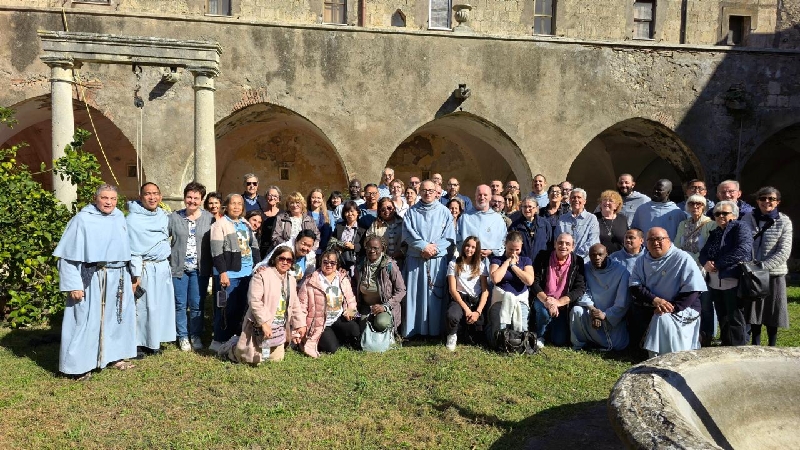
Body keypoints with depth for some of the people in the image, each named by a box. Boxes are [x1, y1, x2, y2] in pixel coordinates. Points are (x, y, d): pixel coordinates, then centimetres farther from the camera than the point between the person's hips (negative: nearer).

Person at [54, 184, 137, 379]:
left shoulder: (119, 217, 9)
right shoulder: (82, 219, -9)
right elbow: (69, 255, -10)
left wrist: (132, 275, 13)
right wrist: (74, 285, -15)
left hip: (119, 277, 6)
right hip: (92, 279, -6)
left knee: (118, 317, 15)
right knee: (87, 321, 0)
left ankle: (115, 356, 30)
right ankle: (80, 365, 10)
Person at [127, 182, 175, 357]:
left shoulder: (164, 216, 9)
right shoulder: (133, 219, -10)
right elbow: (133, 250, -12)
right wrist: (136, 275, -16)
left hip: (163, 267, 6)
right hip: (146, 269, -6)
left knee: (162, 305, 9)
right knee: (143, 306, -3)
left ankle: (155, 340, 20)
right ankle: (139, 343, 8)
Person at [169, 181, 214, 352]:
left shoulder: (209, 218, 0)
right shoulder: (174, 217, 1)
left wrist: (212, 266, -3)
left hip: (200, 269, 0)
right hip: (178, 268, 1)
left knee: (197, 305, 7)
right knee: (180, 304, 7)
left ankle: (196, 336, 22)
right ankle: (183, 336, 22)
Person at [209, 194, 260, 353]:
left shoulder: (246, 224, 16)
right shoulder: (220, 224, -5)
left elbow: (254, 246, 21)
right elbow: (216, 251, -12)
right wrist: (222, 272, -17)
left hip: (247, 272, 7)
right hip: (229, 273, -7)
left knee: (242, 307, 11)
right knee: (227, 308, -4)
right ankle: (219, 341, 7)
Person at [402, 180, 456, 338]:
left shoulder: (444, 212, 6)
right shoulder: (411, 212, 8)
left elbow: (449, 237, 1)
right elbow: (408, 234, -2)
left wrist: (434, 249, -11)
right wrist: (424, 246, -13)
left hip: (437, 259, 0)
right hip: (415, 259, 1)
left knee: (435, 294, 0)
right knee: (415, 294, 0)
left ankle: (434, 329, 8)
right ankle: (413, 329, 7)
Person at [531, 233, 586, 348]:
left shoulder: (577, 262, -6)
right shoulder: (543, 257, -8)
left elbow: (580, 288, -11)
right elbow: (534, 282, -11)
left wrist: (559, 302, -24)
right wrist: (546, 300, -29)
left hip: (563, 306, 1)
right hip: (542, 300, -1)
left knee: (560, 341, -9)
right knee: (545, 311, -35)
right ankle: (539, 336, -4)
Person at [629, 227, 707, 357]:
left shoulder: (683, 259, -7)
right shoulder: (642, 261, 7)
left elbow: (692, 290, -13)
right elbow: (635, 287, -3)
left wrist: (671, 308, -21)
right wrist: (655, 300, -19)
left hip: (682, 308, -5)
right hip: (651, 308, 5)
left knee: (662, 319, -30)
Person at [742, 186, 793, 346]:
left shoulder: (784, 222, -2)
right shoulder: (748, 218, 3)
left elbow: (784, 252, -9)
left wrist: (762, 266, -18)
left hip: (774, 274, -2)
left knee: (772, 312, 7)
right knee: (753, 311, 9)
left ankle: (772, 347, 21)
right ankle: (755, 345, 23)